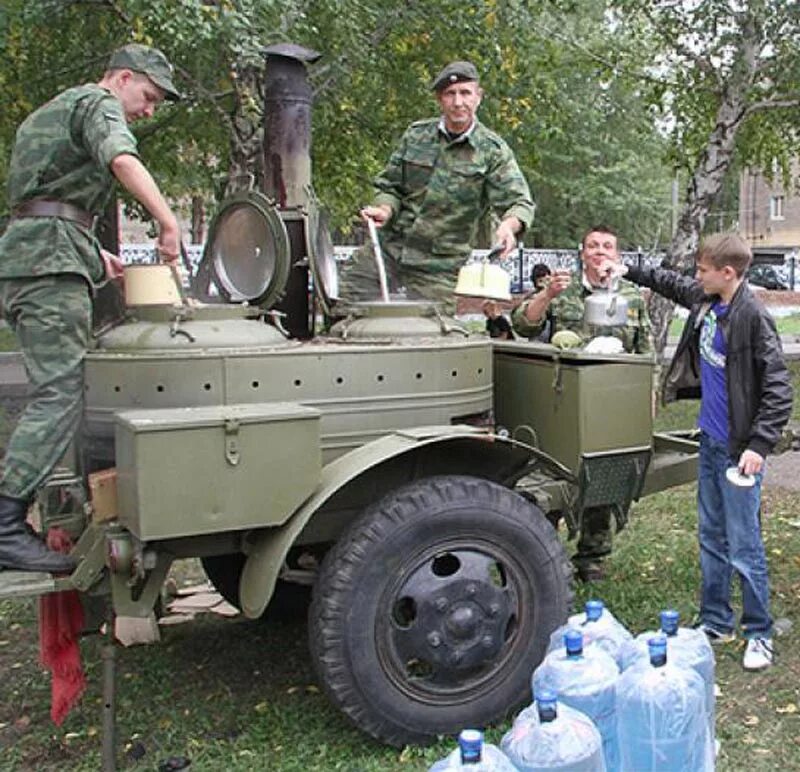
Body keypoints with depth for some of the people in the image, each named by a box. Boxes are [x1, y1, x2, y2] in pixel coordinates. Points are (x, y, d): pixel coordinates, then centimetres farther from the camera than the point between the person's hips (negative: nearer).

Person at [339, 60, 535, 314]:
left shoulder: (493, 151, -2)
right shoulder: (416, 135, 6)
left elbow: (520, 202, -9)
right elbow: (390, 186, 12)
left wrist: (509, 225, -33)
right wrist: (385, 210, -11)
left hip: (440, 266, -2)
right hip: (388, 247, 3)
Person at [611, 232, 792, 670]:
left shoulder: (753, 317, -18)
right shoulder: (704, 301, 4)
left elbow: (778, 389, -19)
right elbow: (672, 285, 28)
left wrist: (759, 445, -24)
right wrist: (628, 271, 26)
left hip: (737, 450, -8)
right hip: (710, 440, 8)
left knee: (743, 546, -1)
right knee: (711, 537, 16)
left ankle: (759, 634, 15)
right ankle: (716, 622, 29)